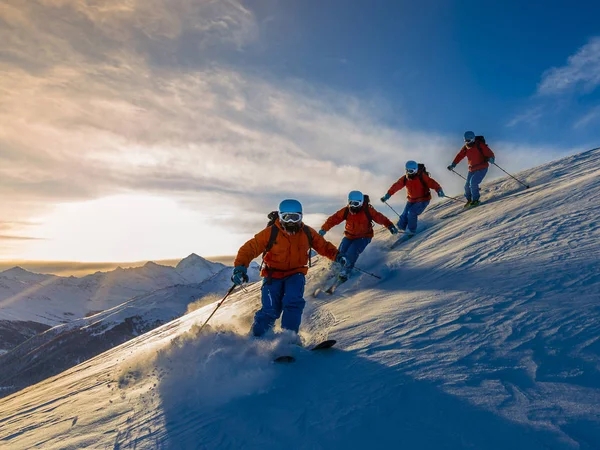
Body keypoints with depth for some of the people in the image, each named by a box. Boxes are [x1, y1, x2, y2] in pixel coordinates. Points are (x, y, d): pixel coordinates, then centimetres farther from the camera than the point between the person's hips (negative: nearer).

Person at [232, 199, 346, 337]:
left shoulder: (307, 232, -3)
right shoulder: (270, 233, -14)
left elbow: (324, 246, 8)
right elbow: (249, 248, -16)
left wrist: (336, 255, -11)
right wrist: (240, 267, -31)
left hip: (295, 274, 2)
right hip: (273, 275, -2)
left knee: (294, 303, -24)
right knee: (271, 310, -13)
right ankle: (256, 336, 12)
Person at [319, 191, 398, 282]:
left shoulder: (368, 210, -15)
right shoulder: (346, 211, -9)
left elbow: (380, 218, -17)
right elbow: (334, 219, -9)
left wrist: (390, 225, -29)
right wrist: (324, 229, -16)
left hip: (364, 237, -4)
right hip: (349, 236, 4)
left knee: (351, 253, -23)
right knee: (341, 253, -6)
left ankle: (346, 272, 0)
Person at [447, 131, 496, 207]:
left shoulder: (480, 145, -14)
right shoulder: (465, 148, 2)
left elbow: (489, 153, -17)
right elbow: (459, 156, 10)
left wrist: (491, 159, -37)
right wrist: (453, 165, 5)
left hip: (482, 168, -6)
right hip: (472, 169, 6)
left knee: (473, 182, -22)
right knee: (467, 186, 5)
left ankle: (475, 200, -7)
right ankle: (469, 200, 31)